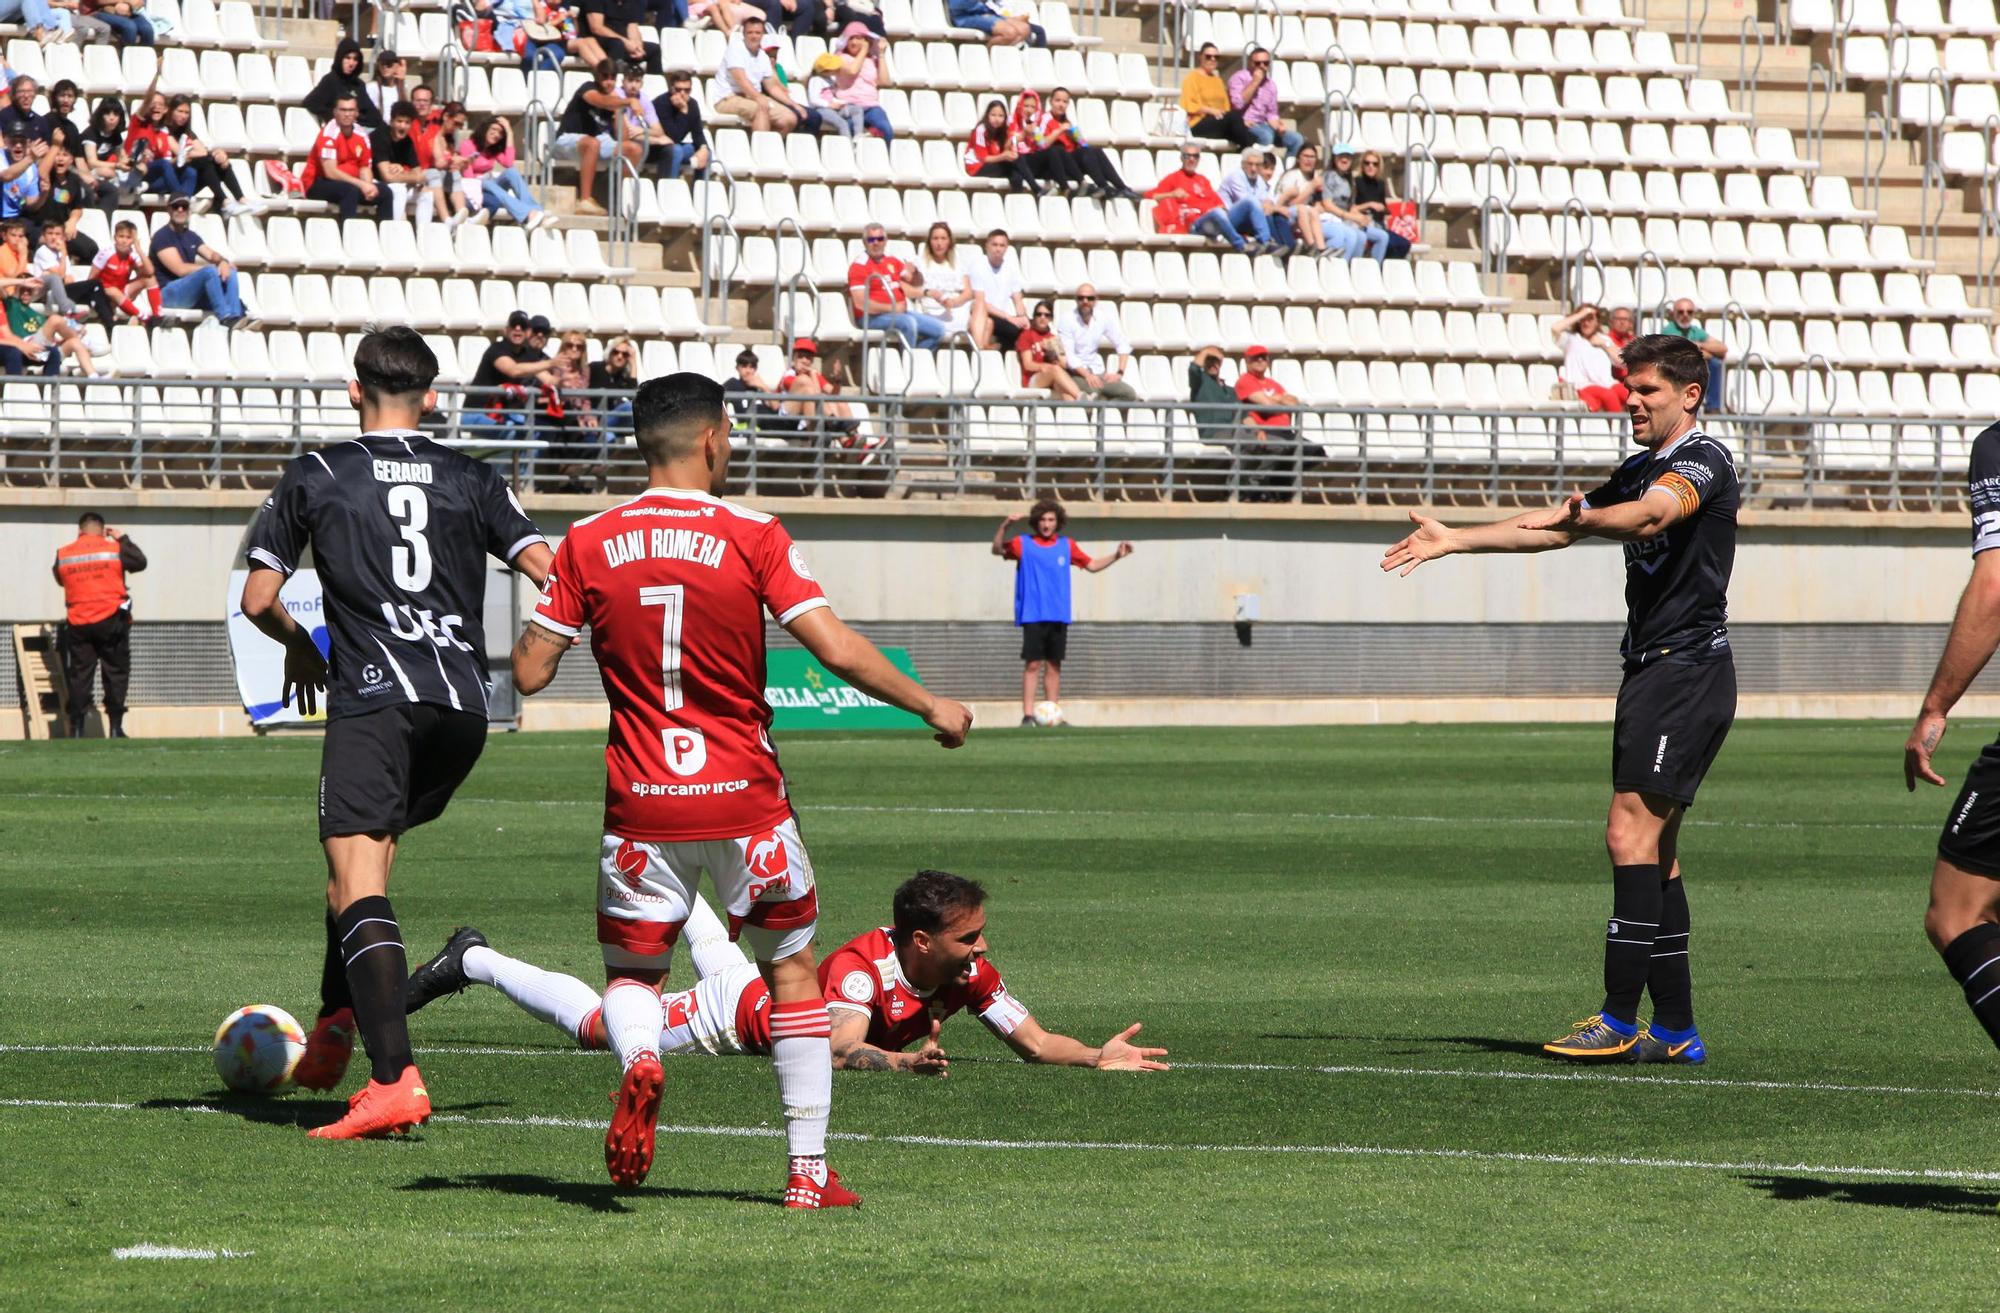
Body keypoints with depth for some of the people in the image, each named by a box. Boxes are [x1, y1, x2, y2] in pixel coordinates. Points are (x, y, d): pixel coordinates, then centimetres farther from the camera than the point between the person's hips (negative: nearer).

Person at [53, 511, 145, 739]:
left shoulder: (63, 555, 2)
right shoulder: (114, 549, -4)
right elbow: (140, 562, 7)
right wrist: (123, 539, 16)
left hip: (78, 624, 2)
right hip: (110, 622, -2)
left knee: (79, 676, 6)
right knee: (116, 673, 4)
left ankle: (76, 729, 3)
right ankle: (115, 727, -2)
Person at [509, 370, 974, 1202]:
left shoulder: (588, 545, -1)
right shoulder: (753, 537, -7)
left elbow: (530, 672, -1)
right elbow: (839, 651, -12)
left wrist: (546, 604, 20)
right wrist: (930, 706, 2)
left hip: (641, 808, 1)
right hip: (745, 801, -1)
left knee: (631, 974, 15)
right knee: (792, 973, 14)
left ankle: (639, 1059, -21)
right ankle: (808, 1169, 11)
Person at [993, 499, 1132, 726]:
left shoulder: (1066, 545, 10)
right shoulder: (1023, 543, 1)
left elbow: (1092, 565, 17)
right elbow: (997, 550, -11)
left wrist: (1116, 556, 6)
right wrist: (1005, 525, -24)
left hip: (1058, 616, 4)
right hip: (1033, 615, -4)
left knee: (1054, 665, 6)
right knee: (1032, 664, -8)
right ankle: (1028, 715, -8)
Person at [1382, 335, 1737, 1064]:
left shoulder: (1704, 459, -11)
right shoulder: (1641, 471, 20)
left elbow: (1654, 513, -32)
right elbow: (1555, 526, 28)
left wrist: (1583, 517, -50)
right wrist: (1453, 539, 24)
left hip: (1687, 671, -10)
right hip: (1651, 672, 10)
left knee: (1632, 833, -15)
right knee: (1653, 849, 7)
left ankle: (1619, 1018, -17)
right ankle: (1676, 1029, 7)